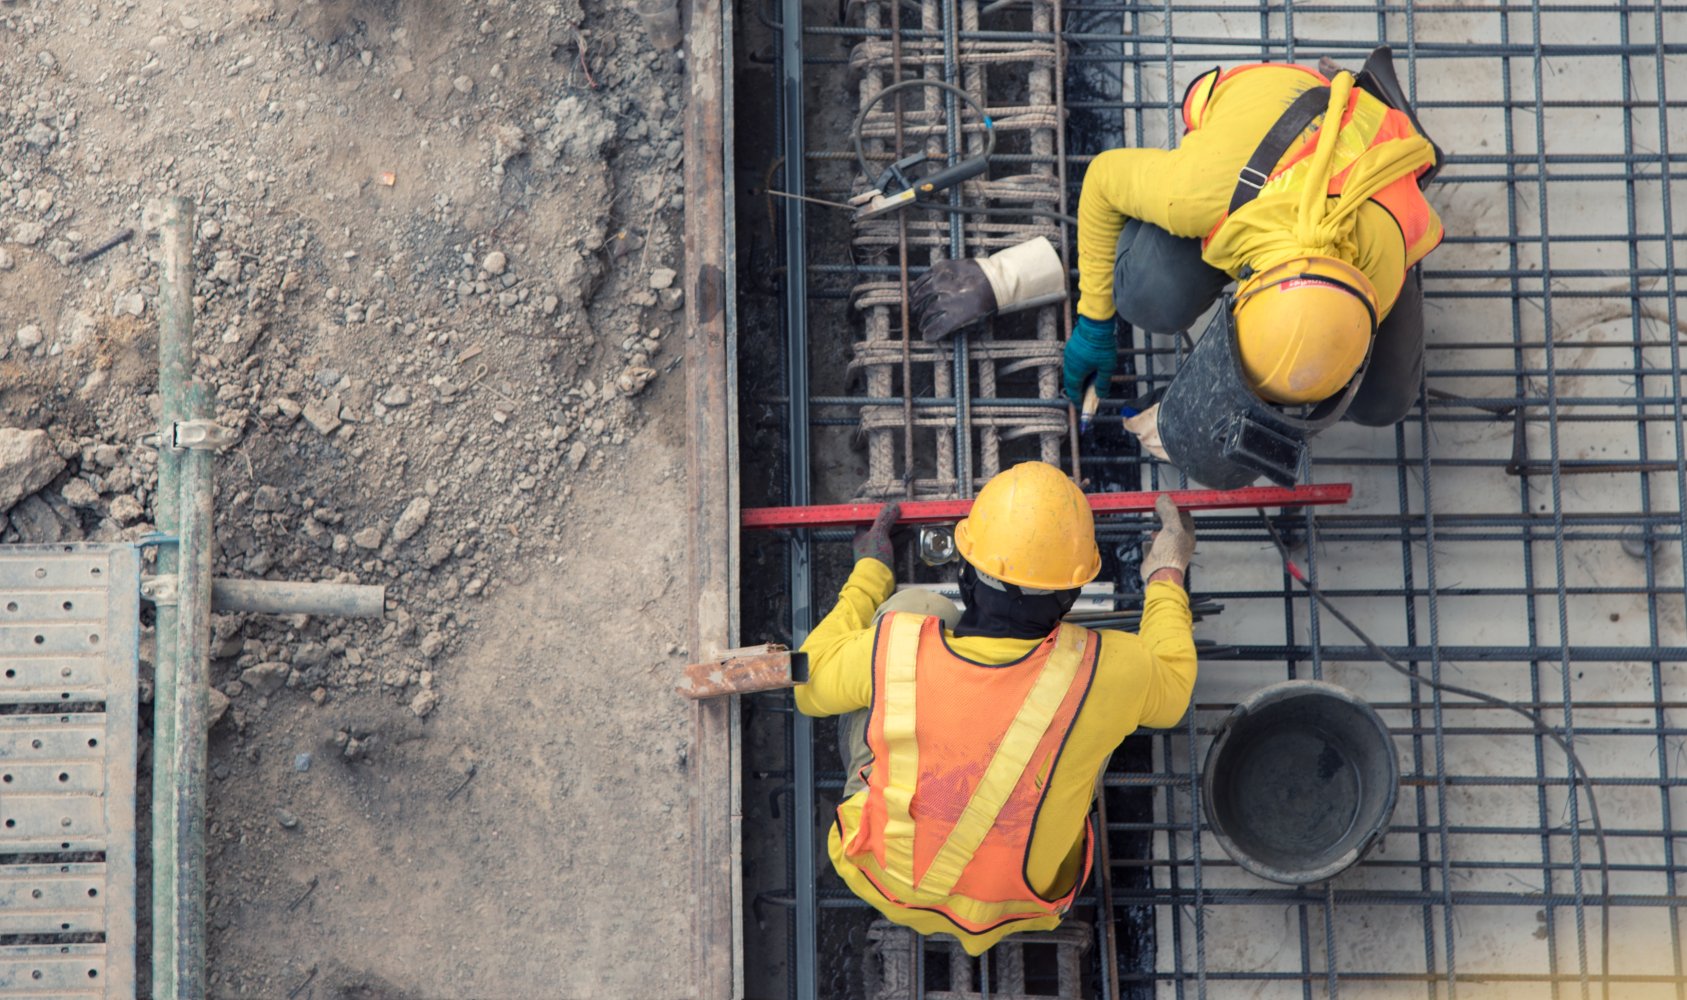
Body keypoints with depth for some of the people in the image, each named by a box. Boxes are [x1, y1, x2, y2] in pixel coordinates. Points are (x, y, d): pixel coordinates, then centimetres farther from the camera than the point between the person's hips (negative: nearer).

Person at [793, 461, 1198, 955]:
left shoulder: (896, 649, -30)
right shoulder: (1099, 673, -30)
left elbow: (811, 683, -5)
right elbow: (1170, 690, -3)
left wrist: (869, 575, 9)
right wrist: (1167, 576, 13)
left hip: (882, 877, 0)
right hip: (1014, 908, 0)